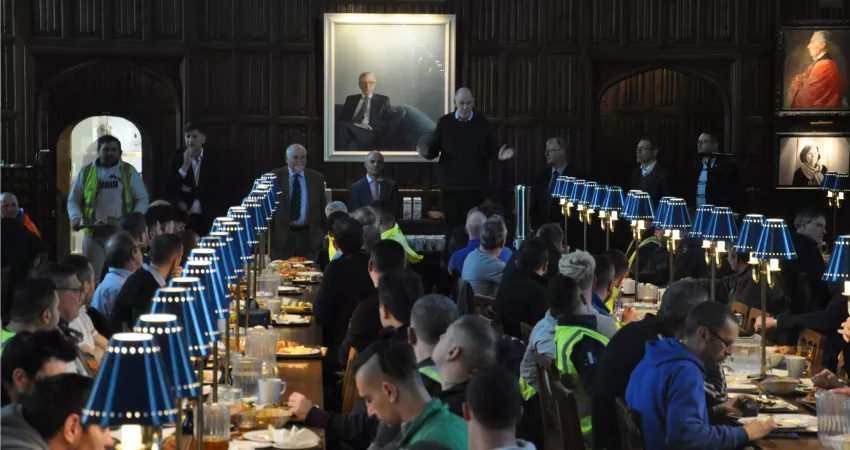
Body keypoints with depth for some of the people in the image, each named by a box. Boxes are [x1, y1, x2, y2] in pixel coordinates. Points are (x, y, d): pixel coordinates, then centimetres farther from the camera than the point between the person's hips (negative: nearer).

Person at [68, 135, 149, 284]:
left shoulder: (129, 172, 6)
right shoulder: (86, 172, 10)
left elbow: (143, 199, 4)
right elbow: (73, 200, 13)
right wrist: (76, 218, -7)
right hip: (93, 234, 1)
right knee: (94, 278, 1)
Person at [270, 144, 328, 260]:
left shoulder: (316, 178, 6)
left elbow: (322, 207, 10)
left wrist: (324, 233, 7)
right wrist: (267, 233, -2)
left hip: (309, 236, 2)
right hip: (281, 236, -1)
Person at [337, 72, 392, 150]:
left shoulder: (383, 100, 18)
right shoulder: (351, 99, 26)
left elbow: (385, 122, 6)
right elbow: (341, 119, 17)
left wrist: (368, 126, -12)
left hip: (370, 133, -3)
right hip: (349, 129, 3)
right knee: (342, 126, -35)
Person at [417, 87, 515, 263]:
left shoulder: (483, 124, 1)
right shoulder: (444, 122, 2)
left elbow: (491, 151, 3)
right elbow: (434, 150, 2)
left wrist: (499, 155, -19)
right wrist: (426, 152, -20)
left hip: (475, 186, -1)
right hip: (450, 185, 1)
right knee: (452, 226, 8)